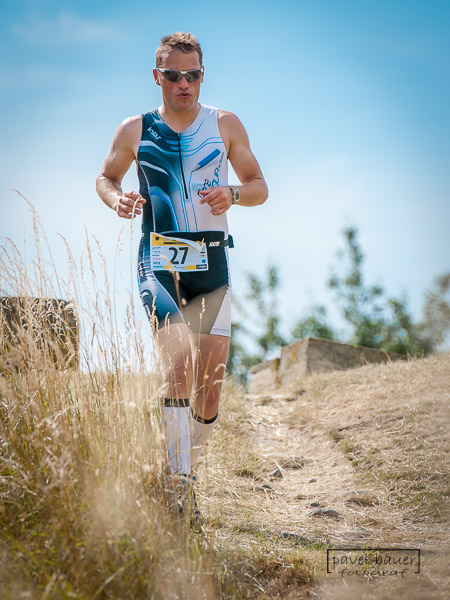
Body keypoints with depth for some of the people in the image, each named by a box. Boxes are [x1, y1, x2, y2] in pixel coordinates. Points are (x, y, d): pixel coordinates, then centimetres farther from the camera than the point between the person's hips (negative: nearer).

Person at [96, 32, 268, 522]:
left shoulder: (225, 125, 7)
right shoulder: (135, 130, 5)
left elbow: (259, 186, 12)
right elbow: (105, 177, 19)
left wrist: (233, 194, -11)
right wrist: (116, 199, -4)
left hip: (212, 261, 2)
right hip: (159, 260, -2)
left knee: (210, 379, 2)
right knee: (178, 364, -21)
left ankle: (190, 472, 24)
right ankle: (178, 483, -18)